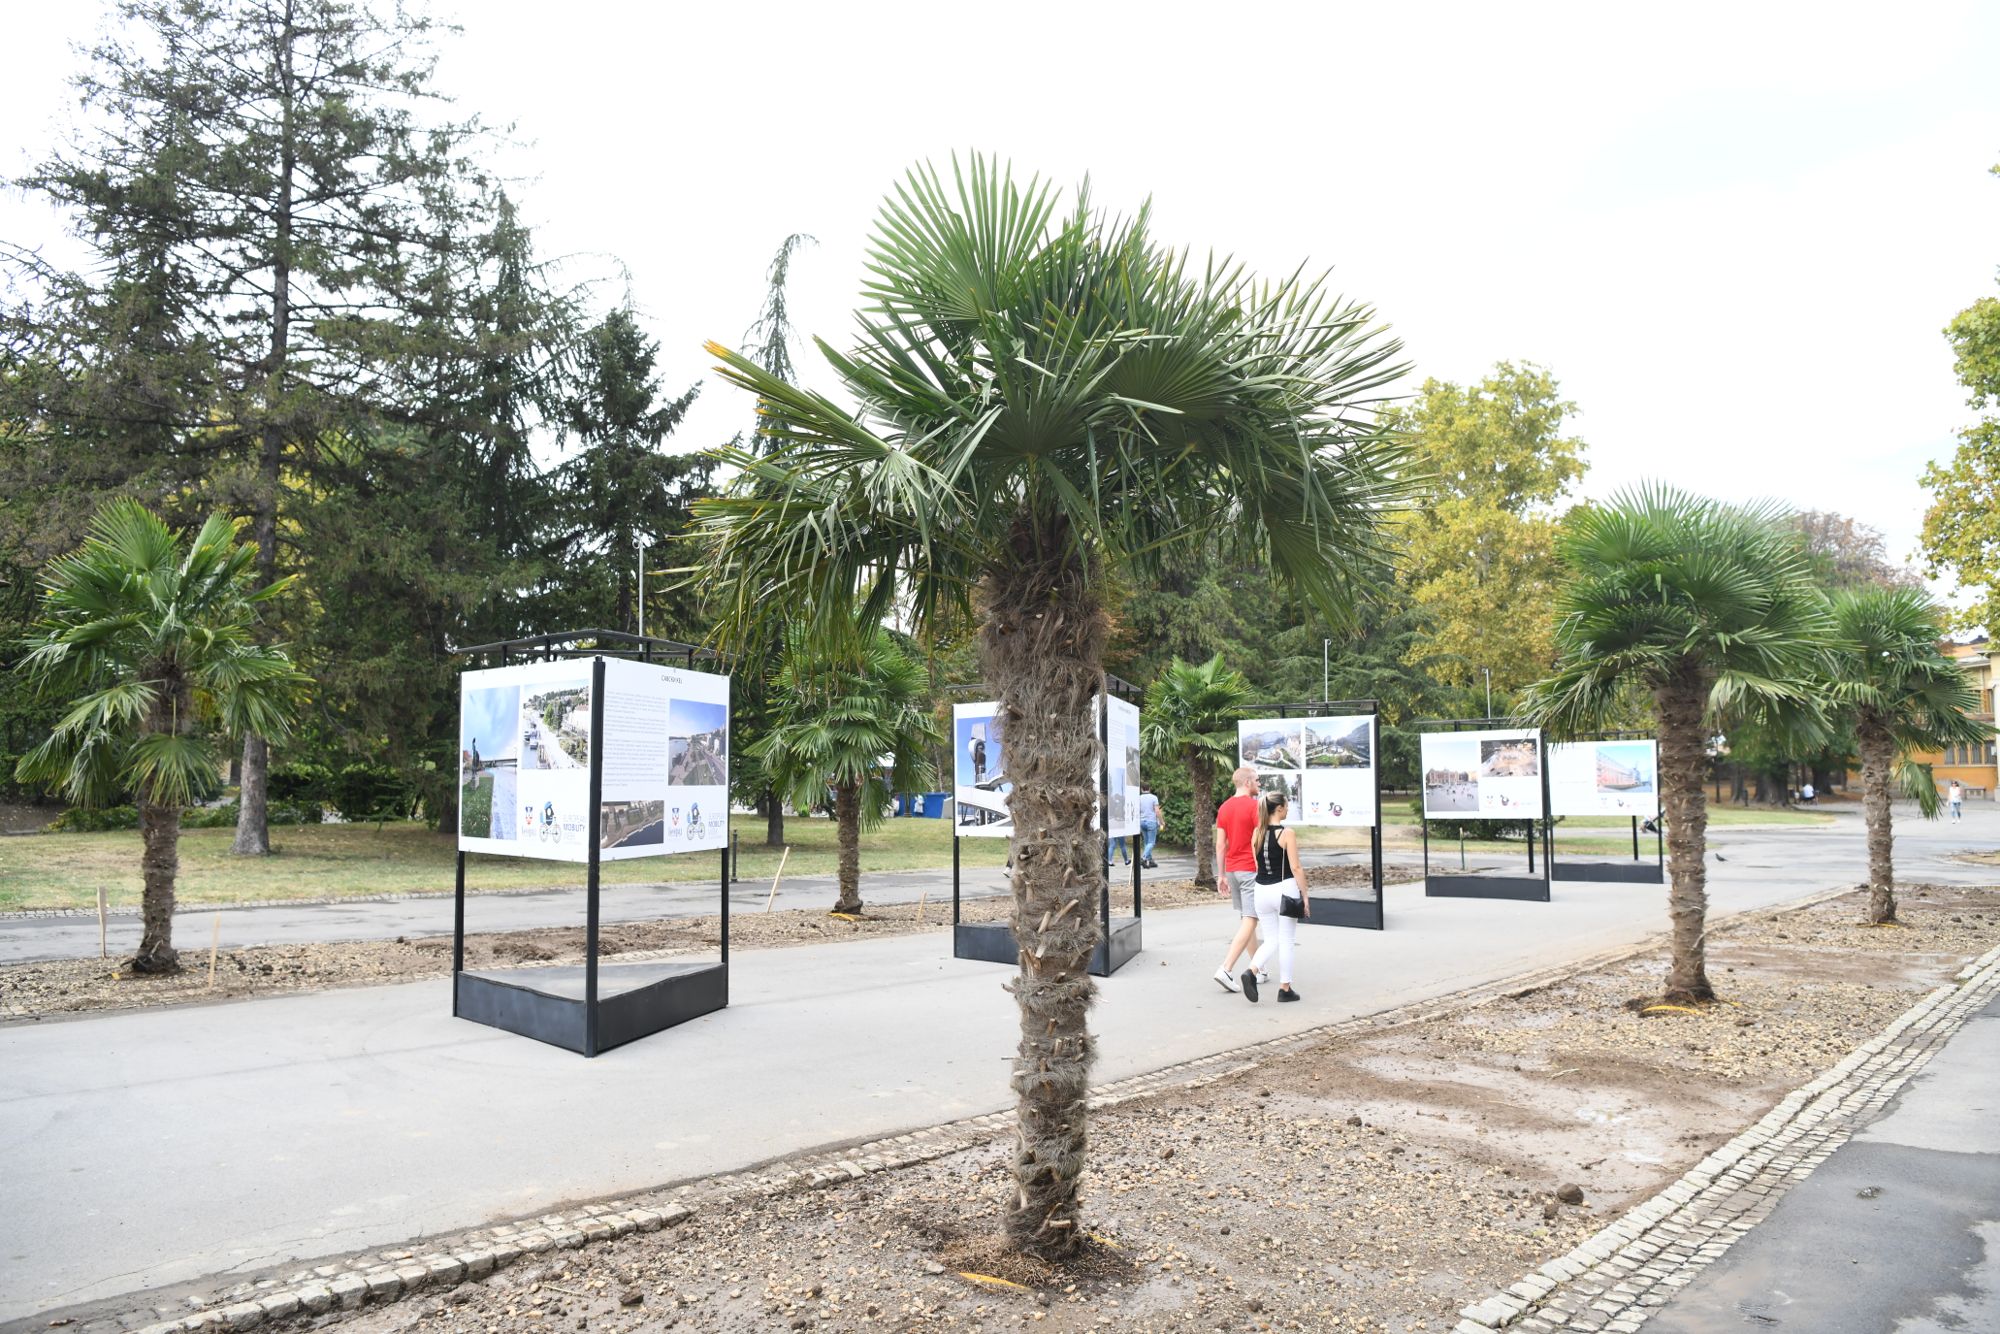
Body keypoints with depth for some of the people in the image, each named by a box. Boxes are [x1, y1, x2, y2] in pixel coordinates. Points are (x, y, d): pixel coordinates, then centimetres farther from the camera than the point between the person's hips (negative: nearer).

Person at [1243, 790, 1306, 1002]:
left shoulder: (1257, 833, 5)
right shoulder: (1287, 834, -11)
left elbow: (1255, 866, 10)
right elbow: (1296, 868, -12)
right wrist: (1305, 896, -6)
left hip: (1262, 890, 5)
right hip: (1285, 889, -5)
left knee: (1271, 940, 13)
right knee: (1287, 941, 7)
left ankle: (1251, 971, -11)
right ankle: (1285, 989, 12)